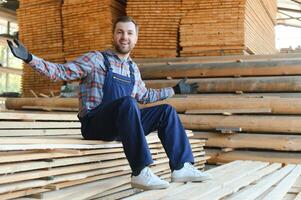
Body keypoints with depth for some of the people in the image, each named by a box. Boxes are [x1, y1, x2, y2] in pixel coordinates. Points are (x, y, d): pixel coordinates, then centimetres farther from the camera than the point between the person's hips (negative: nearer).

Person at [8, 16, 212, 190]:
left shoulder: (133, 68, 18)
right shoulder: (96, 58, 0)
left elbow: (144, 95, 32)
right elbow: (61, 72, -5)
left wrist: (176, 89, 35)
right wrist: (29, 57, -17)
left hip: (121, 125, 7)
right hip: (95, 125, -6)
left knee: (166, 110, -4)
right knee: (127, 103, -36)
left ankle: (182, 167, -10)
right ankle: (141, 172, -37)